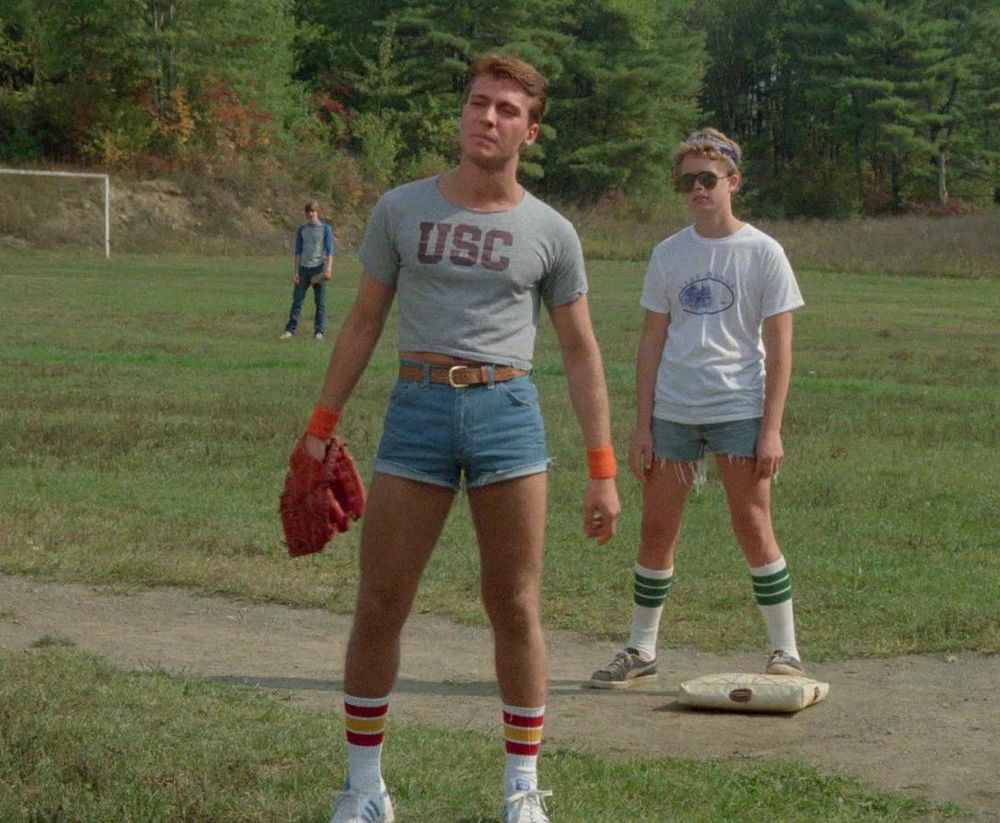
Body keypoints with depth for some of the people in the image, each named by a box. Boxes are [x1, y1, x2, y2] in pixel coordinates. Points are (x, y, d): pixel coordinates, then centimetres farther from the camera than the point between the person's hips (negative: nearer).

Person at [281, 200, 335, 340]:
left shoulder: (325, 229, 1)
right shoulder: (301, 229, 9)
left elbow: (330, 250, -3)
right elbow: (298, 251, 10)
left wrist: (328, 269, -15)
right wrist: (295, 271, 3)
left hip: (318, 268, -2)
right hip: (304, 268, 2)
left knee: (320, 302, 0)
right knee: (297, 300, -2)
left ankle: (319, 331, 4)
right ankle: (290, 330, -1)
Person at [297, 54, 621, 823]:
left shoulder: (550, 233, 5)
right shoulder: (401, 209, 6)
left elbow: (581, 353, 9)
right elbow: (364, 322, 12)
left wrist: (603, 470, 4)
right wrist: (321, 428, 8)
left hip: (508, 411, 0)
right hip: (418, 408, 1)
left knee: (515, 607, 2)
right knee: (379, 606, 1)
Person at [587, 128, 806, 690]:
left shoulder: (762, 253, -1)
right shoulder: (669, 255, 8)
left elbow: (779, 348, -3)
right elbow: (653, 343, 10)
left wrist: (772, 428, -10)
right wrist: (641, 427, 4)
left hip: (740, 411, -3)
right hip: (672, 412, 3)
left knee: (753, 528, -3)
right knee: (657, 530, 5)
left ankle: (785, 652, 7)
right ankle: (641, 653, 15)